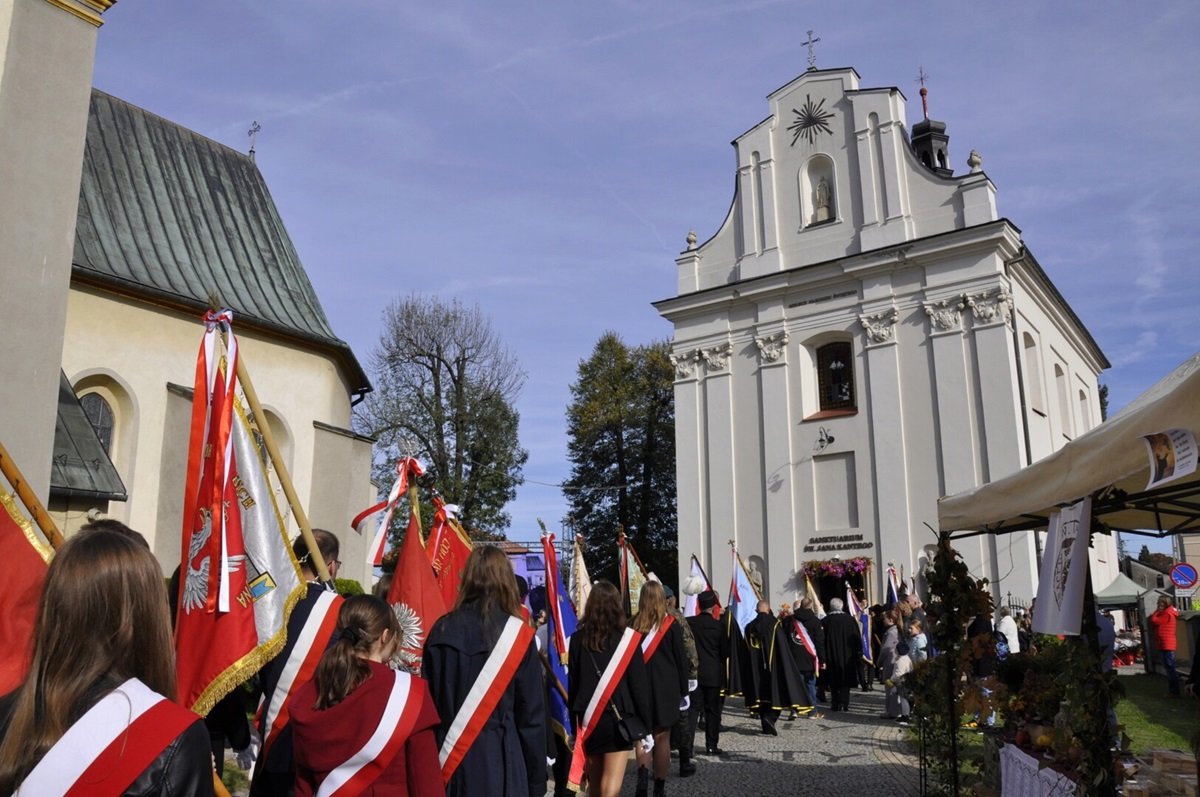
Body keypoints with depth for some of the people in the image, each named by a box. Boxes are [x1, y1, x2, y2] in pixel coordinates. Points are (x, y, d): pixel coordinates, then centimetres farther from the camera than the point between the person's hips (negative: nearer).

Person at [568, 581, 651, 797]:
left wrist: (574, 720, 14)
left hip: (587, 720, 4)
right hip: (619, 717, -3)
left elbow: (571, 683, 6)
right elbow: (639, 683, -5)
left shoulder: (578, 638, 1)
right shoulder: (627, 638, -7)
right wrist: (644, 722, 4)